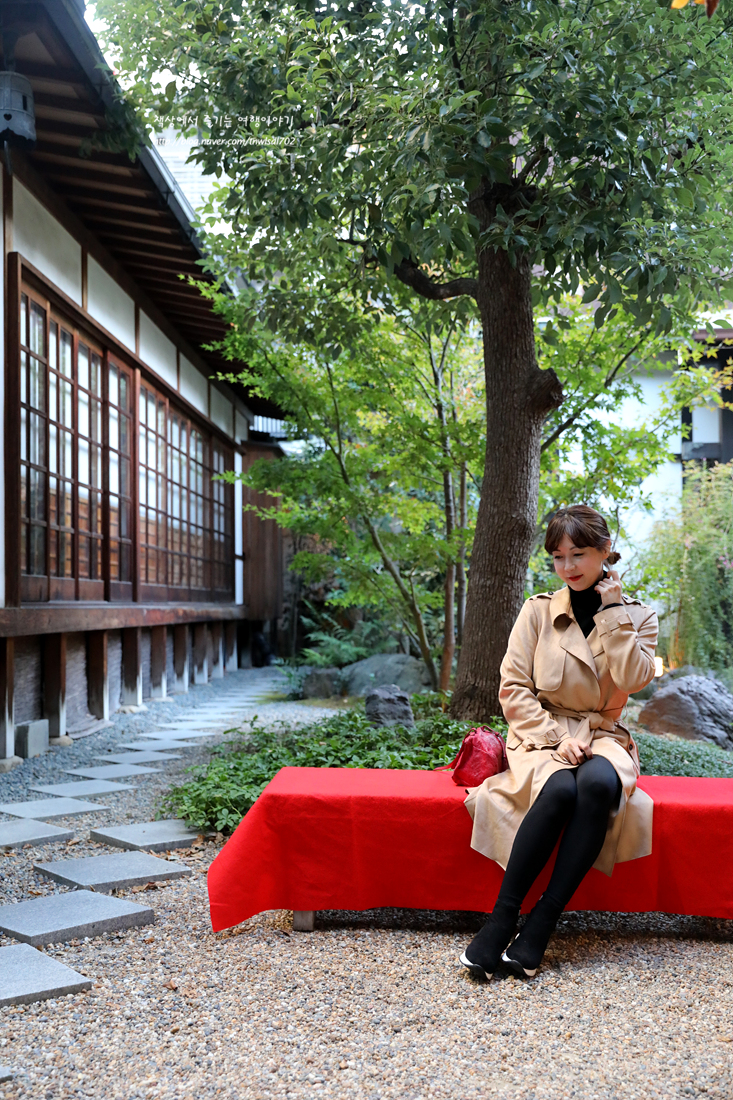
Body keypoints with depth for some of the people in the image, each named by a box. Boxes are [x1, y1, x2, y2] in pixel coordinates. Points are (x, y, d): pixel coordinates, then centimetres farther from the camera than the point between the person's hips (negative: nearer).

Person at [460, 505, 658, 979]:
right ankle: (502, 919, -27)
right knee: (559, 790, -35)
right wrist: (556, 737, -13)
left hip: (602, 735, 1)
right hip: (542, 732, -1)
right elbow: (513, 689, -1)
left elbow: (633, 679, -13)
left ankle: (541, 925, -30)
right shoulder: (539, 610, 3)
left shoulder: (637, 616, 6)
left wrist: (613, 611, -11)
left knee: (598, 784, -35)